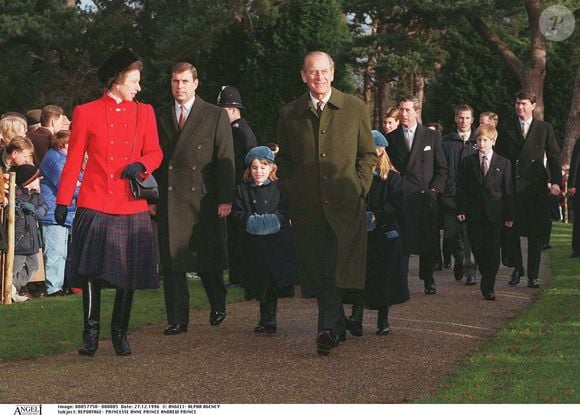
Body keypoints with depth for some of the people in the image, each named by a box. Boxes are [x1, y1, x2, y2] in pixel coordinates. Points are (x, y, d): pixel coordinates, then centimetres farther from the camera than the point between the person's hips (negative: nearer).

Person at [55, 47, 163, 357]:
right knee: (92, 272, -4)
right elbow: (74, 160, 3)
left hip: (131, 207, 2)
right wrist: (62, 201, 1)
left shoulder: (144, 113, 10)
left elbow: (155, 153, 12)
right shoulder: (86, 113, 3)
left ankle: (120, 332, 17)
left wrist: (141, 165, -11)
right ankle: (91, 333, 5)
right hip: (95, 206, -2)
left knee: (128, 274, 4)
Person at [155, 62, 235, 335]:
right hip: (169, 200, 2)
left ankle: (217, 306, 31)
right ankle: (177, 319, 5)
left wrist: (225, 198, -8)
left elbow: (225, 158, 0)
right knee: (171, 261, -1)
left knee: (208, 258, 6)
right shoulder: (159, 117, 12)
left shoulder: (216, 116, 4)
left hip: (204, 199, -2)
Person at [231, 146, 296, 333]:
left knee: (274, 281, -3)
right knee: (259, 281, 4)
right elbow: (237, 213, 2)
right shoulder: (243, 190, 8)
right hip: (254, 244, 2)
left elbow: (286, 209, -3)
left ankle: (268, 318, 7)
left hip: (277, 242, -2)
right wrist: (250, 220, -15)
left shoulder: (278, 188, 4)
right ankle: (266, 318, 18)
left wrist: (274, 219, -19)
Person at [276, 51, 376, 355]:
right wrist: (291, 192, 5)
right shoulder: (289, 114, 8)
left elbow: (368, 153, 9)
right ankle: (337, 327, 19)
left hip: (344, 205, -2)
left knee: (335, 270, -14)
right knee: (316, 270, 5)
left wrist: (359, 189, -1)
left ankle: (327, 330, -13)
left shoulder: (355, 108, 5)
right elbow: (283, 160, 16)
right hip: (306, 206, 2)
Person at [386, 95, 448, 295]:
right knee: (401, 241, -7)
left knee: (427, 240, 4)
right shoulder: (391, 138, 8)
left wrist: (434, 189, -1)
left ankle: (428, 280, 19)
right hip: (399, 197, 0)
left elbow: (442, 168, 9)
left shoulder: (432, 136, 7)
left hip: (425, 196, 0)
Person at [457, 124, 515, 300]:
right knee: (478, 250, 3)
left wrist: (509, 216, 1)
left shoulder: (503, 163, 3)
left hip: (495, 214, -1)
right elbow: (462, 188, 6)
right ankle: (486, 280, 23)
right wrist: (461, 210, -4)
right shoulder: (468, 162, 5)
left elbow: (508, 191, 4)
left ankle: (489, 286, 4)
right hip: (474, 214, 1)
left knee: (493, 251, -3)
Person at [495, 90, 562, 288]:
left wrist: (556, 182, -6)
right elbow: (499, 156, 7)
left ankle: (533, 275, 8)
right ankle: (517, 267, 19)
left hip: (535, 186, 0)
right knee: (511, 231, 0)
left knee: (535, 234, 2)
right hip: (511, 186, 0)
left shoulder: (545, 128, 6)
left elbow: (554, 156, 5)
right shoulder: (506, 129, 7)